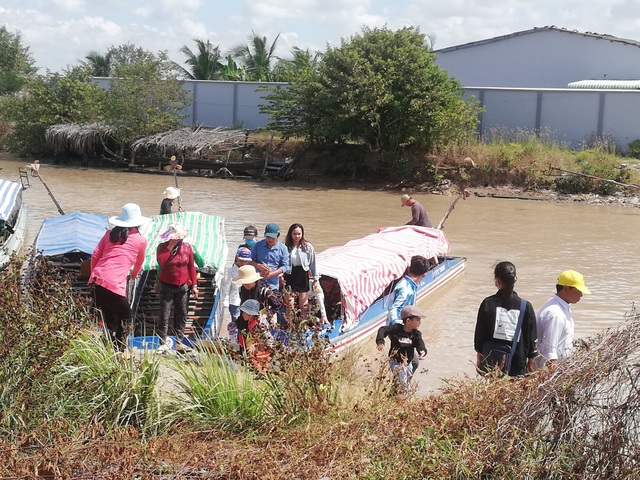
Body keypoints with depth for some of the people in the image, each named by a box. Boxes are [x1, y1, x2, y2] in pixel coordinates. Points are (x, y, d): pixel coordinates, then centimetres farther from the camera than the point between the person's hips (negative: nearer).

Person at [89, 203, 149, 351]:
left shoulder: (110, 234, 15)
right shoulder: (141, 241, 7)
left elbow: (95, 255, 13)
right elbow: (139, 262, 25)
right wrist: (134, 273, 46)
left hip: (97, 279, 5)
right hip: (114, 284, -5)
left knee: (109, 318, 17)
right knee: (125, 317, 11)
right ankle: (119, 352, 8)